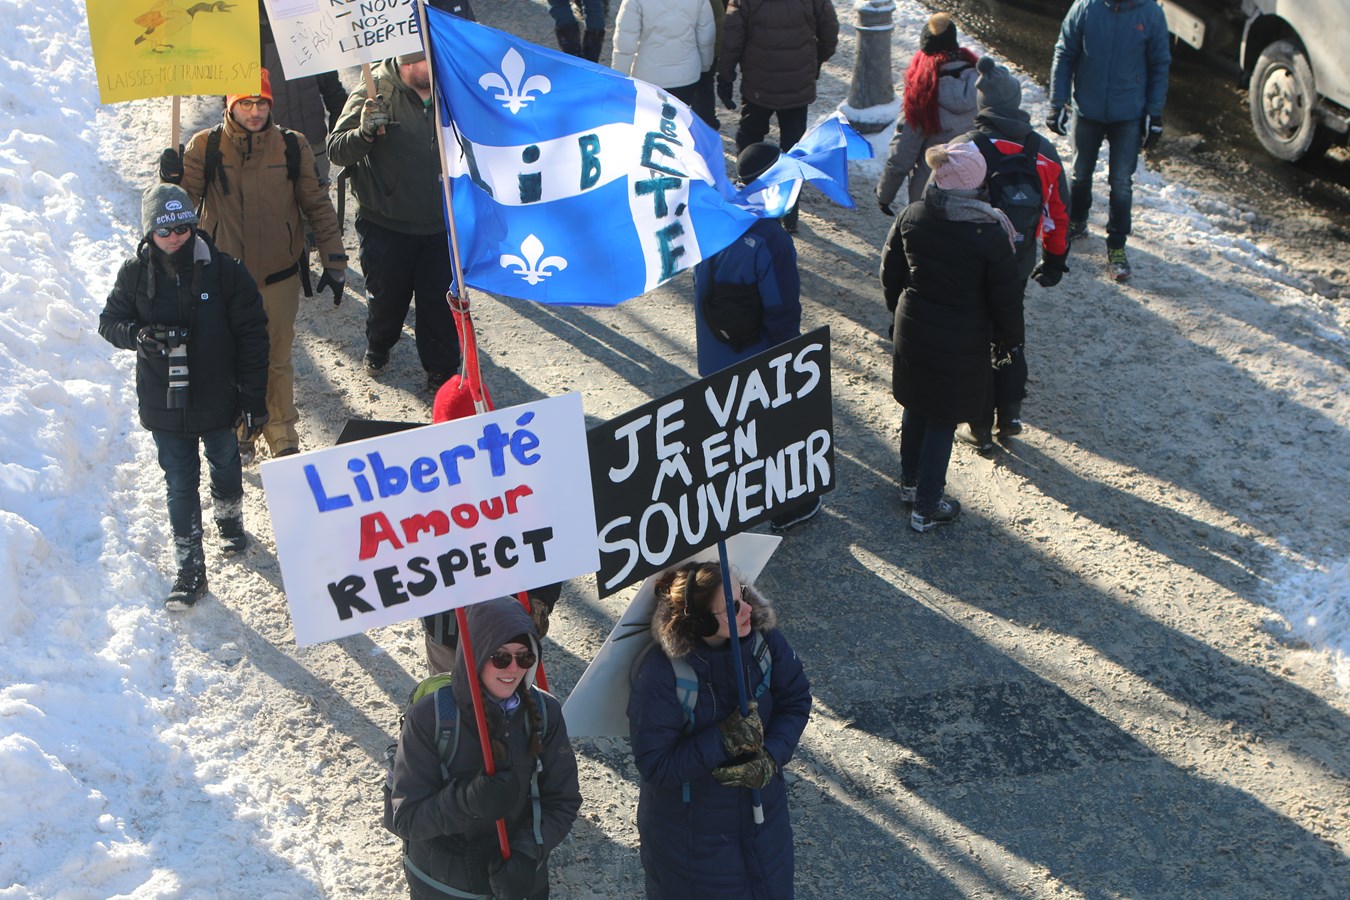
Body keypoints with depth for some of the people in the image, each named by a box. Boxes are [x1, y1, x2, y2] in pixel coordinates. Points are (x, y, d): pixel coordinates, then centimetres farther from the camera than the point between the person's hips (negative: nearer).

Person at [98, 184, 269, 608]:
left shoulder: (224, 271, -13)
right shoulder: (135, 274, -9)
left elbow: (252, 335, -8)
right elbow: (110, 322, 0)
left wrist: (254, 399, -8)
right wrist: (140, 335, -25)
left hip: (218, 400, 0)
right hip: (165, 406, 0)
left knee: (225, 469, 22)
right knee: (180, 486, 5)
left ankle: (229, 520, 51)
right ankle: (190, 572, 13)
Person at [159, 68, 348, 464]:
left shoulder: (292, 147, -4)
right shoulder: (205, 147, -7)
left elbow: (317, 205, 4)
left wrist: (333, 261, 4)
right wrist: (172, 180, -26)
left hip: (279, 275, 0)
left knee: (277, 360, 11)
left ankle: (282, 435, 28)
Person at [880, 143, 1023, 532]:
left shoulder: (910, 217, -10)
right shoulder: (990, 233, -23)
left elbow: (890, 271, 4)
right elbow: (1006, 295, -13)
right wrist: (1009, 336, 5)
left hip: (913, 330, 4)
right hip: (961, 342, -4)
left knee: (915, 406, 24)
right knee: (943, 419, 9)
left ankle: (910, 483, 42)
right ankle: (926, 508, 18)